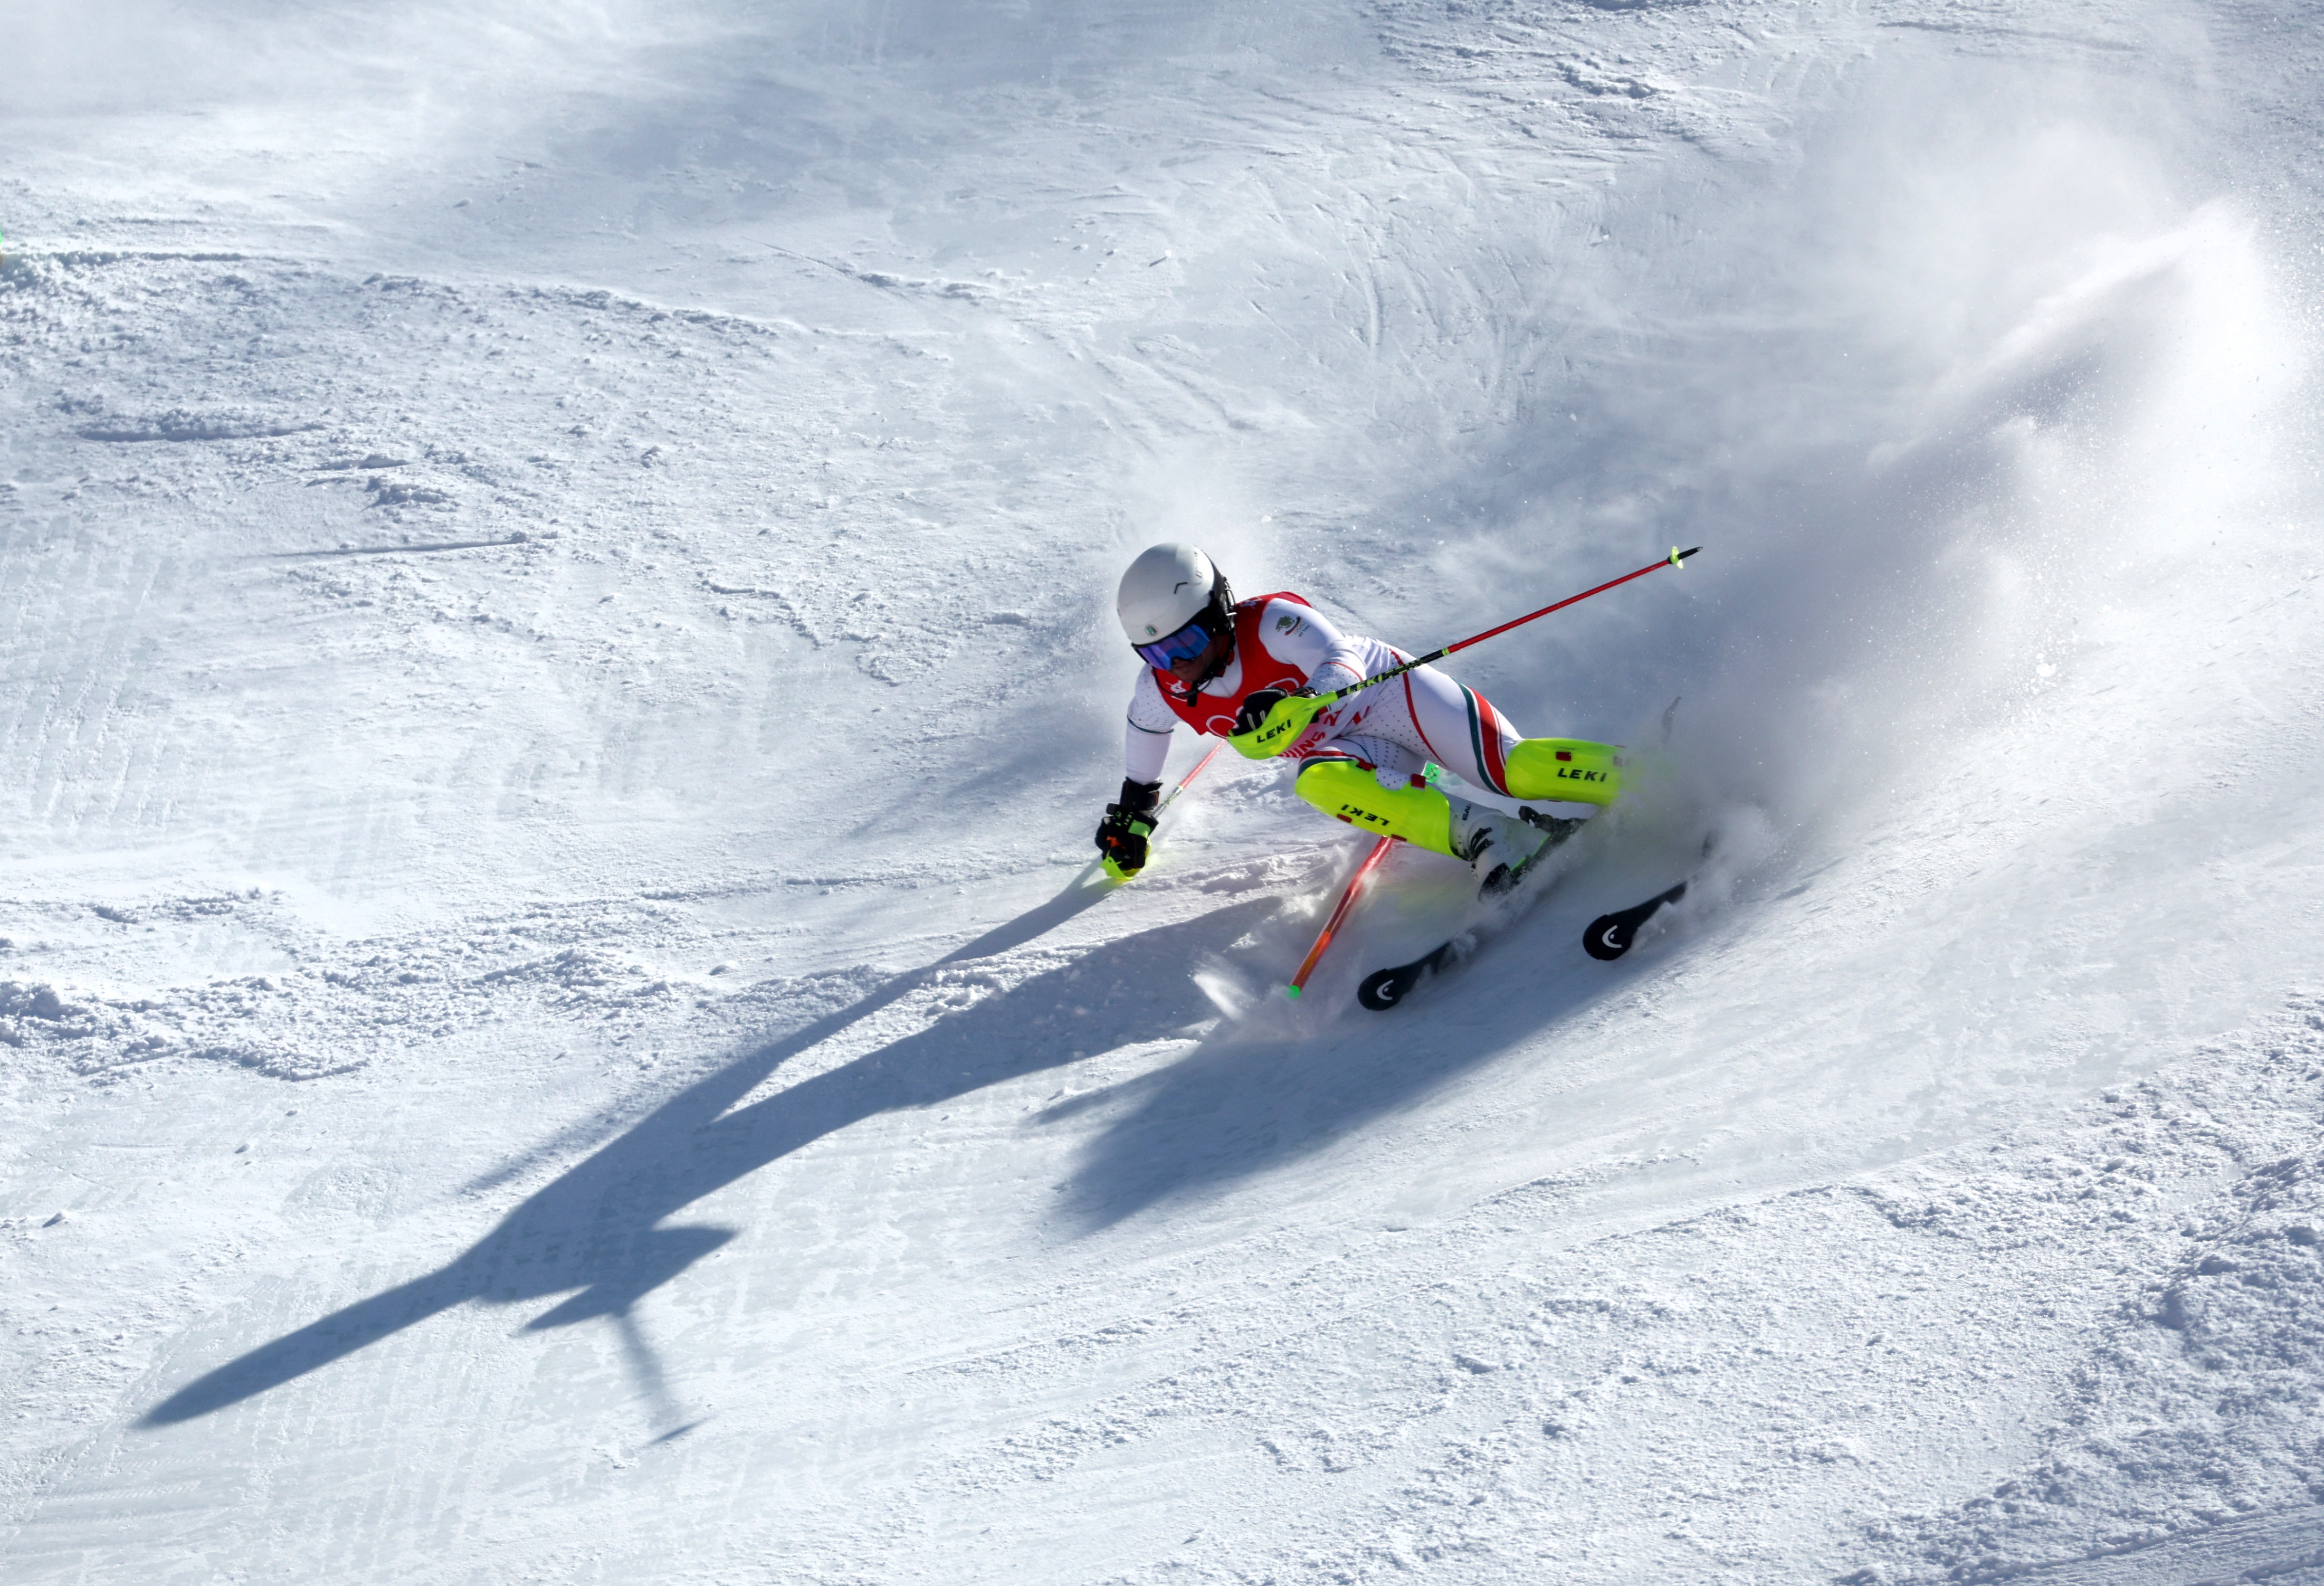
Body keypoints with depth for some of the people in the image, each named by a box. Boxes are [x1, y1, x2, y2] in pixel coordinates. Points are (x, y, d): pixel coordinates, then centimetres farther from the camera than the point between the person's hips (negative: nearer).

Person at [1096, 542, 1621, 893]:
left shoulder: (1271, 621, -26)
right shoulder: (1160, 692, -9)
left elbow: (1344, 662, -38)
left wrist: (1299, 703, -57)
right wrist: (1129, 825, 24)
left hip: (1392, 693, -4)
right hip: (1341, 747, 4)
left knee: (1513, 768, -23)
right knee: (1319, 783, -32)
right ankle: (1483, 837, -38)